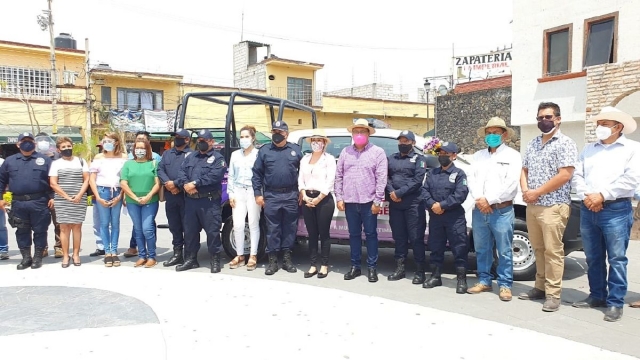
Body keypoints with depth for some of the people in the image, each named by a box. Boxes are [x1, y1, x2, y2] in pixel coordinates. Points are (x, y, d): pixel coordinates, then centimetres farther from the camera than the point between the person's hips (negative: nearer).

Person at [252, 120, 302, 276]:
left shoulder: (295, 150, 7)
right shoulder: (264, 151, 5)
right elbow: (257, 173, 4)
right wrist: (258, 194, -2)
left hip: (291, 196, 1)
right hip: (271, 196, 0)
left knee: (290, 227, 7)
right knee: (272, 228, 4)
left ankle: (287, 258, 18)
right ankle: (272, 260, 12)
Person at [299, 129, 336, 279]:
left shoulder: (329, 158, -1)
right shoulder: (305, 159, 13)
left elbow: (330, 181, -9)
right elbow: (300, 179, 9)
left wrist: (318, 198, -13)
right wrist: (304, 195, -7)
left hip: (324, 199, -4)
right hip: (307, 200, 4)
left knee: (324, 233, 2)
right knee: (312, 234, 9)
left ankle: (324, 265, 11)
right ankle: (313, 265, 16)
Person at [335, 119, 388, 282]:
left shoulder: (377, 152, -1)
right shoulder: (345, 152, 10)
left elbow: (381, 178, -6)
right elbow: (339, 176, 10)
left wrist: (377, 201, -10)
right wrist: (339, 198, 3)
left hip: (368, 201, -3)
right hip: (350, 201, 3)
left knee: (371, 234, 3)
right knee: (354, 234, 11)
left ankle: (372, 268, 13)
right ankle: (355, 266, 21)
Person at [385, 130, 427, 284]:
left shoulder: (419, 159, 4)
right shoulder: (391, 158, 18)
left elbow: (417, 180, -9)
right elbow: (385, 177, 9)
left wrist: (399, 192, -14)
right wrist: (391, 192, -9)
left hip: (413, 204, -4)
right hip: (395, 204, 4)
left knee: (416, 237, -3)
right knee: (398, 236, 9)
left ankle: (420, 271, 5)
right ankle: (399, 268, 19)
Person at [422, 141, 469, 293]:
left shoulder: (459, 173, 0)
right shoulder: (433, 173, 15)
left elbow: (461, 194, -13)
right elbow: (425, 190, 6)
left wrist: (442, 205, -17)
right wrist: (432, 204, -12)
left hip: (455, 217, -5)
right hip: (435, 216, 5)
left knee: (459, 249, -2)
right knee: (435, 247, 11)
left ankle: (461, 280, 6)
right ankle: (435, 276, 22)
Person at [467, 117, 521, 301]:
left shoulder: (512, 156, 1)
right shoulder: (478, 156, 15)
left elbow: (511, 184, -11)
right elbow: (472, 180, 7)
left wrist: (489, 200, -14)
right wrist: (479, 200, -11)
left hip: (502, 210, -5)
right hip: (479, 210, 5)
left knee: (504, 251, 1)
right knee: (481, 249, 11)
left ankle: (505, 285, 11)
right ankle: (484, 281, 23)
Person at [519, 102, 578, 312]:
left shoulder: (565, 143, -6)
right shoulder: (533, 144, 15)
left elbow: (564, 175, -15)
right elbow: (524, 170, 17)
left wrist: (536, 192, -14)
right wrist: (525, 191, -2)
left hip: (553, 206, -7)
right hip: (532, 206, 7)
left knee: (553, 250, -3)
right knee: (538, 249, 13)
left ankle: (553, 294, 3)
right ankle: (540, 287, 23)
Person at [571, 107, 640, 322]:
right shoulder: (589, 149, 17)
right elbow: (577, 176, 9)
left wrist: (602, 195, -14)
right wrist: (586, 196, -8)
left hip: (616, 210, -5)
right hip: (588, 209, 5)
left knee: (616, 259, -2)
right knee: (593, 258, 11)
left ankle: (615, 303, 6)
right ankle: (597, 296, 23)